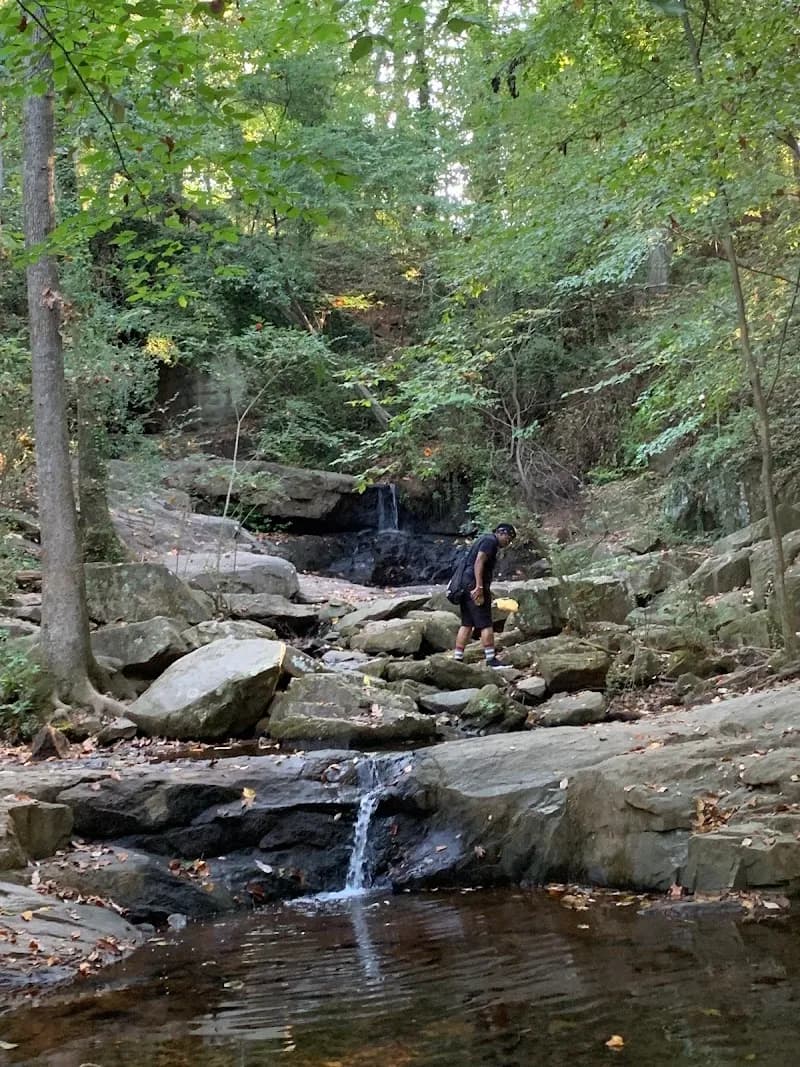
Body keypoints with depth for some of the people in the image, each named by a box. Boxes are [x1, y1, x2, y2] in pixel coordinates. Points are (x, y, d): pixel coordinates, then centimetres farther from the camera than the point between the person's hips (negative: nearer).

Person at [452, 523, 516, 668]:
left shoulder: (485, 539, 25)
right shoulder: (491, 541, -6)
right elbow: (479, 562, -18)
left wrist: (486, 590, 27)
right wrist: (480, 587, -24)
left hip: (465, 585, 10)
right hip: (475, 586, -10)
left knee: (466, 624, 10)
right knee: (486, 624, -7)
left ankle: (457, 659, 9)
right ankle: (490, 659, -5)